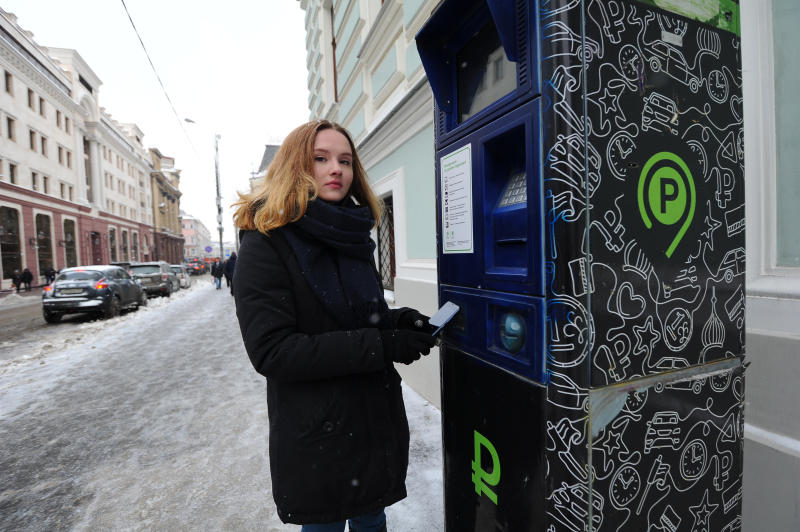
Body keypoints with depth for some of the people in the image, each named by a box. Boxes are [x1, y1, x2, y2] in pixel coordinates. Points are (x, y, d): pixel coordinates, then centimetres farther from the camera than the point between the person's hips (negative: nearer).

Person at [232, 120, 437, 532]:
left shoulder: (350, 236, 5)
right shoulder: (264, 244, -14)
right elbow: (271, 351, -22)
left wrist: (397, 321, -9)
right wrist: (381, 345, -25)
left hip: (378, 419, 6)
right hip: (317, 436, -5)